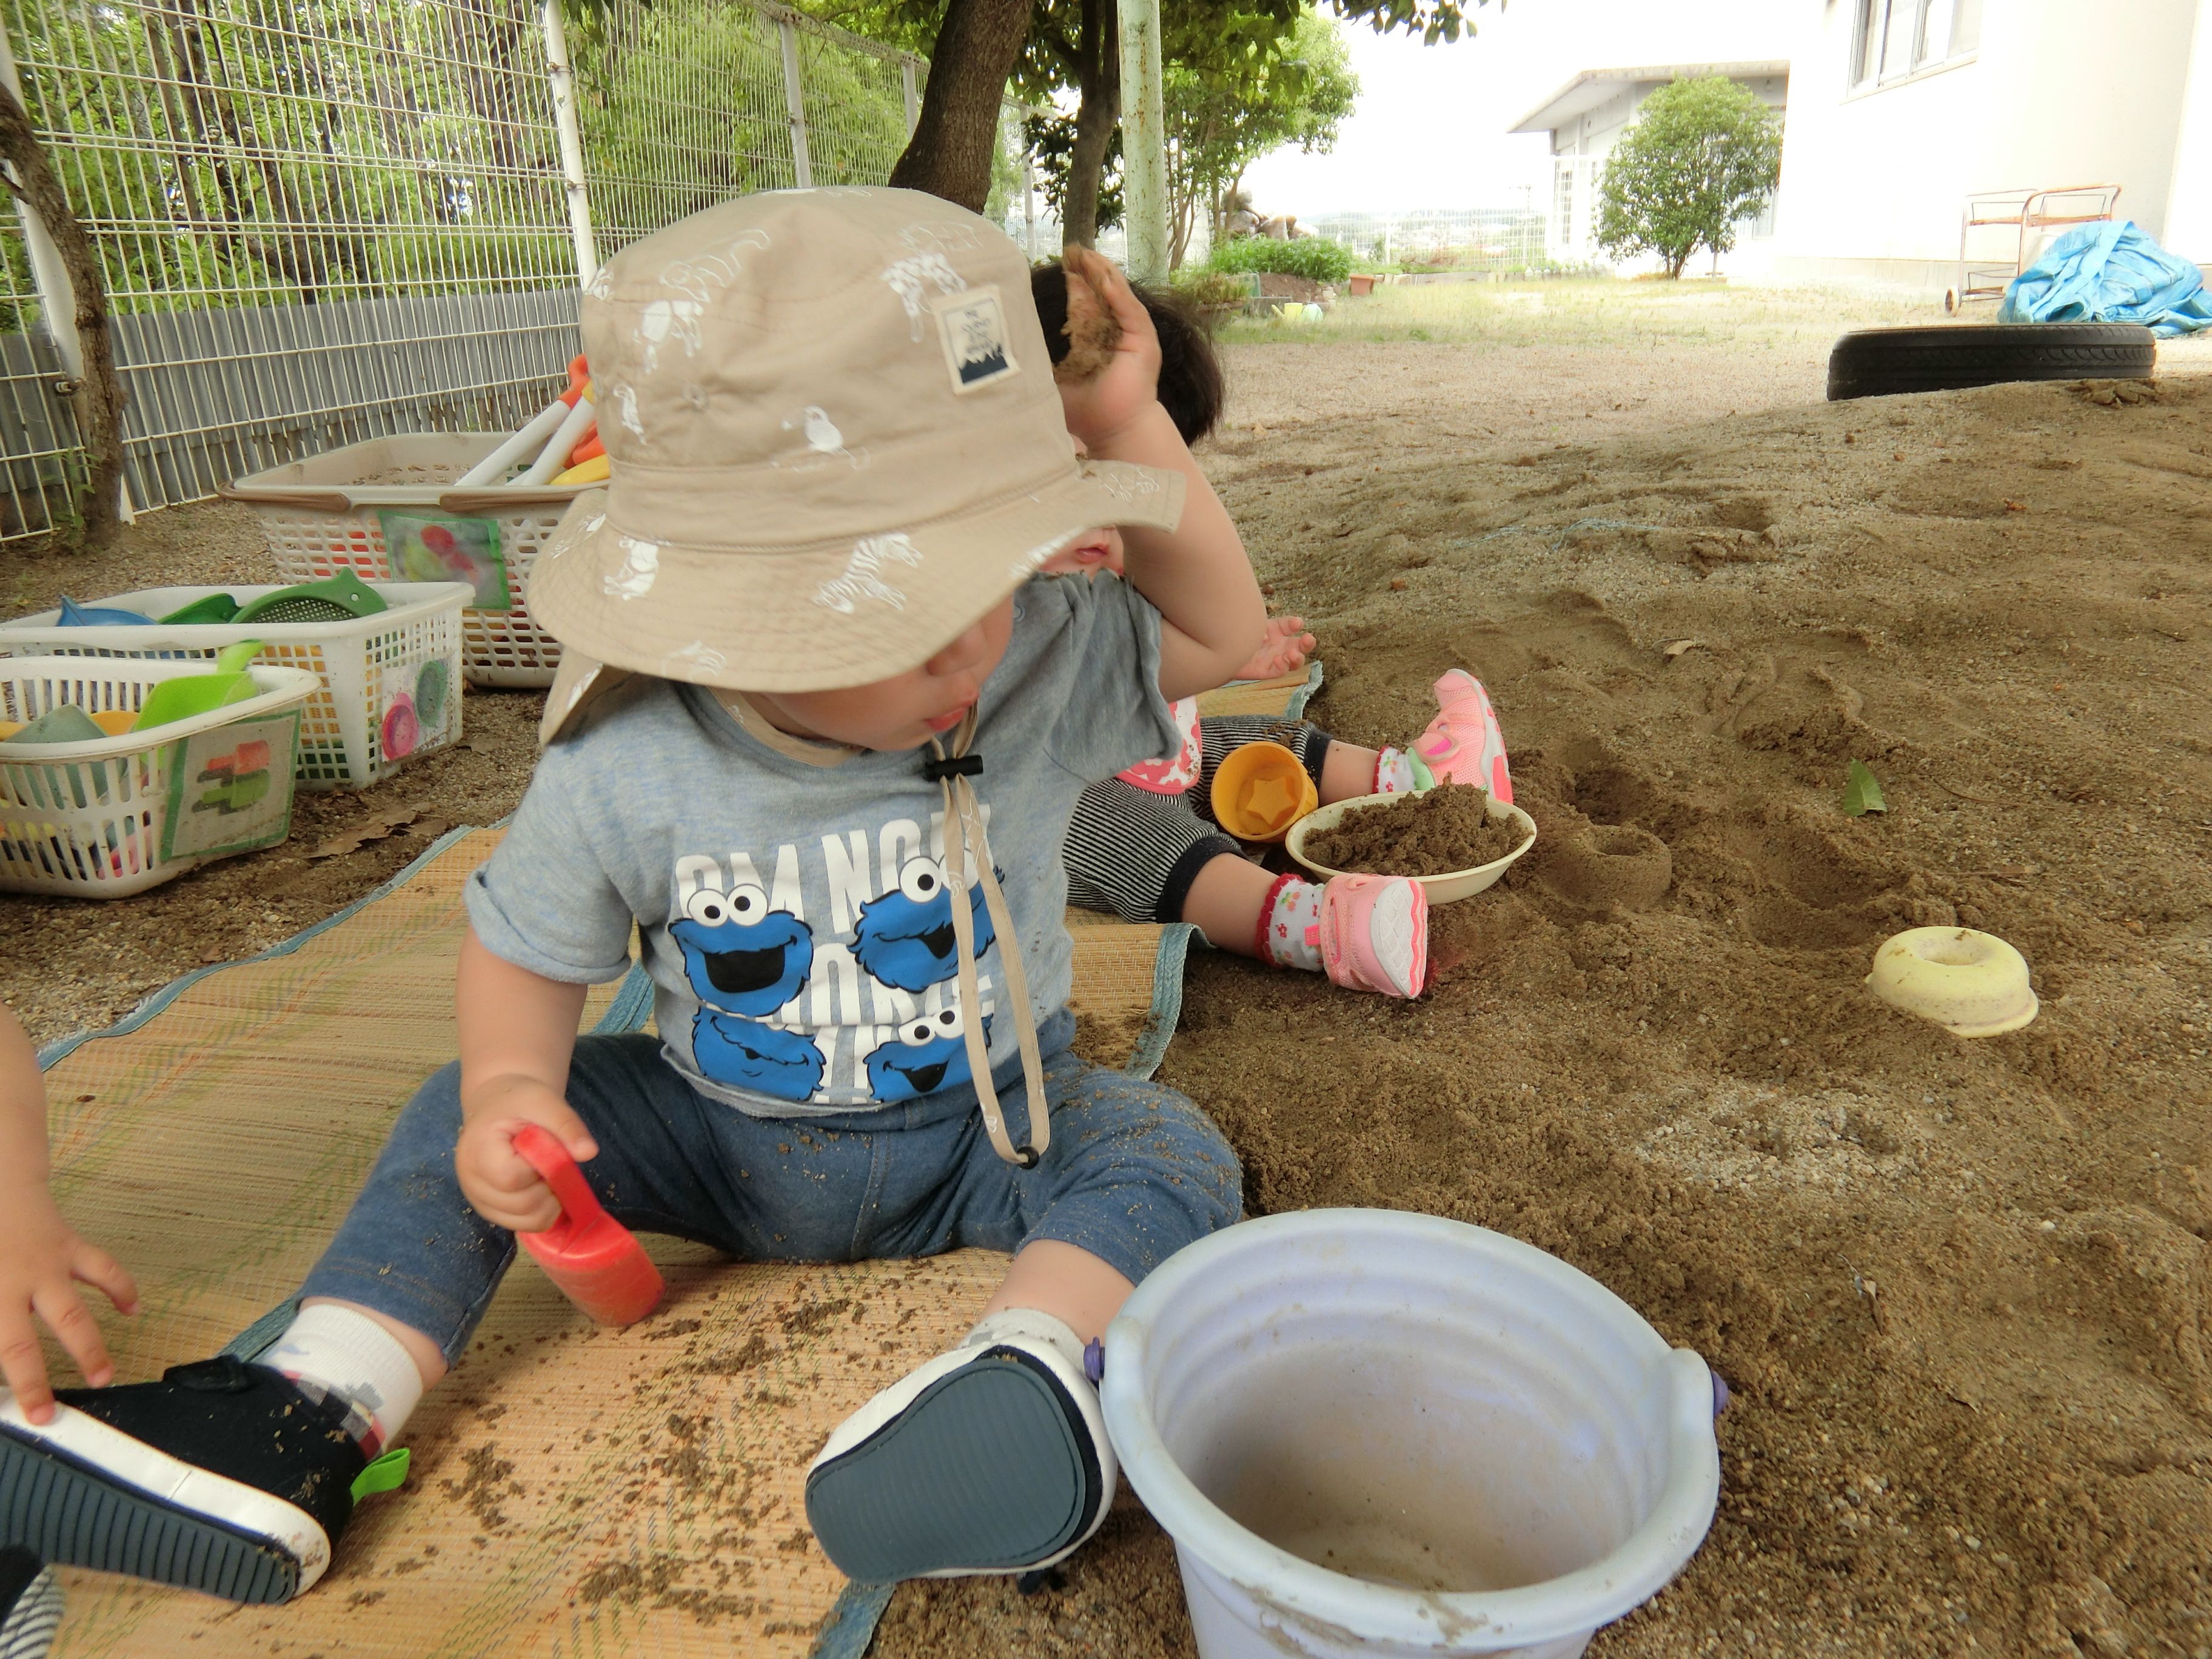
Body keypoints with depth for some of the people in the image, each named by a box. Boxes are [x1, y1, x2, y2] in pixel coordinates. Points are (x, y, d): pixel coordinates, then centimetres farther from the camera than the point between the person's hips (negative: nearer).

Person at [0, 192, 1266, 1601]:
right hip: (720, 1140, 1)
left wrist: (1130, 429, -22)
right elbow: (527, 953, -6)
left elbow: (1217, 634, -10)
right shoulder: (623, 775, -20)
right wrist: (512, 1086, -27)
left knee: (1170, 1154, -25)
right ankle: (315, 1413, -10)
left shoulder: (1042, 666, -17)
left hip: (987, 1131, 0)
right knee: (464, 1126, -8)